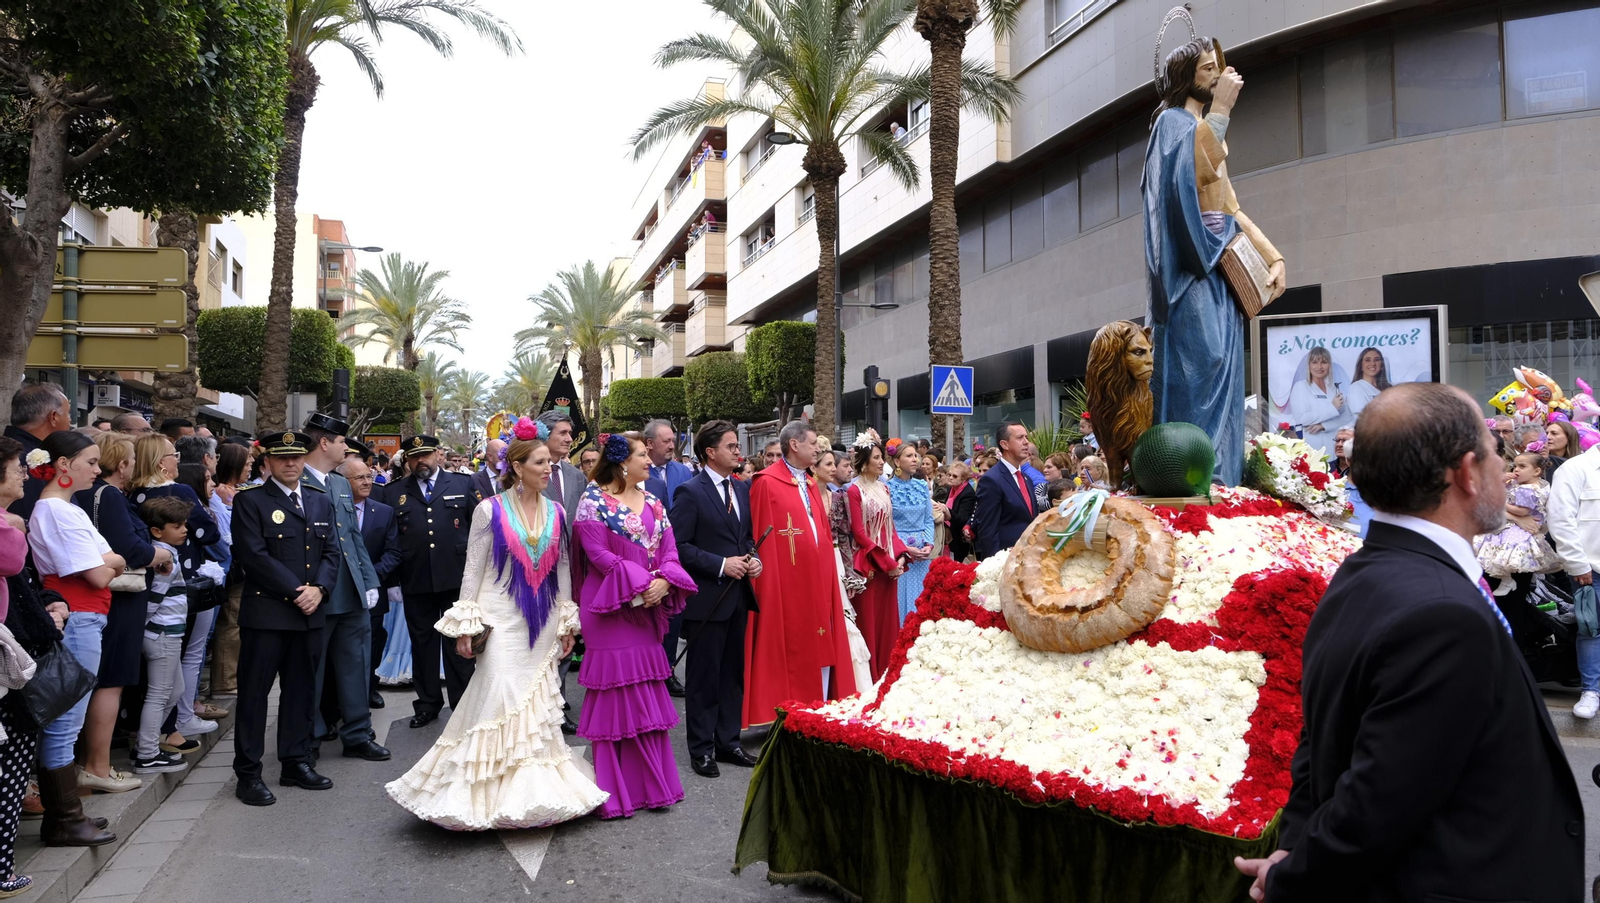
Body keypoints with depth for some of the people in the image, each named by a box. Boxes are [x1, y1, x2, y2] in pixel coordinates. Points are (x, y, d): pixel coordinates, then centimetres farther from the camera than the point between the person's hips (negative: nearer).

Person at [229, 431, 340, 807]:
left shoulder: (321, 502, 14)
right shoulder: (250, 501, -3)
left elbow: (331, 552, 10)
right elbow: (254, 555, -12)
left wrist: (318, 588, -8)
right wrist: (296, 590, -15)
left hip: (310, 613, 5)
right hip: (265, 611, -5)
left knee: (301, 691, 13)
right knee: (254, 692, 1)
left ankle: (296, 762, 24)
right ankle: (248, 773, 10)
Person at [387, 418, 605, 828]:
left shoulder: (556, 512, 6)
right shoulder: (490, 510, -6)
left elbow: (562, 570, 11)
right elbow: (473, 569, -4)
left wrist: (568, 623, 10)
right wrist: (465, 626, -7)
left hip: (543, 624, 5)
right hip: (502, 622, -4)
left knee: (539, 706, 9)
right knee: (501, 702, -9)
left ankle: (537, 787, 20)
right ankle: (491, 794, 3)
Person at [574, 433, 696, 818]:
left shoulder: (652, 503, 12)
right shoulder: (593, 500, -6)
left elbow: (668, 550, 6)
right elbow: (598, 554, -14)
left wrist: (663, 581, -14)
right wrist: (639, 586, -18)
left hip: (648, 608, 6)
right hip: (610, 607, -6)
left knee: (647, 693, 10)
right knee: (615, 692, 0)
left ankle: (651, 783, 20)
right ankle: (615, 790, 11)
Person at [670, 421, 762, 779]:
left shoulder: (741, 489, 11)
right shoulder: (690, 492, -11)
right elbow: (678, 546, -15)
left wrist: (753, 558, 0)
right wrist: (721, 565, -18)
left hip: (738, 595, 7)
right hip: (707, 598, -7)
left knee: (734, 673, 14)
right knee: (704, 676, 3)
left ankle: (728, 742, 26)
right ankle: (701, 749, 15)